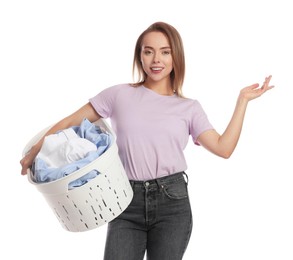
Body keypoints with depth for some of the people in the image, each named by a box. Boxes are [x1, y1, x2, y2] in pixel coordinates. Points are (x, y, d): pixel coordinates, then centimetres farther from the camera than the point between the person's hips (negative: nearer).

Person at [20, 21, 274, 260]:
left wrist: (243, 100, 0)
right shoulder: (119, 94, 6)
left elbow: (223, 148, -2)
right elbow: (71, 122, 10)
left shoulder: (189, 107, 9)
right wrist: (35, 151, 4)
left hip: (172, 201, 1)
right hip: (127, 202, 0)